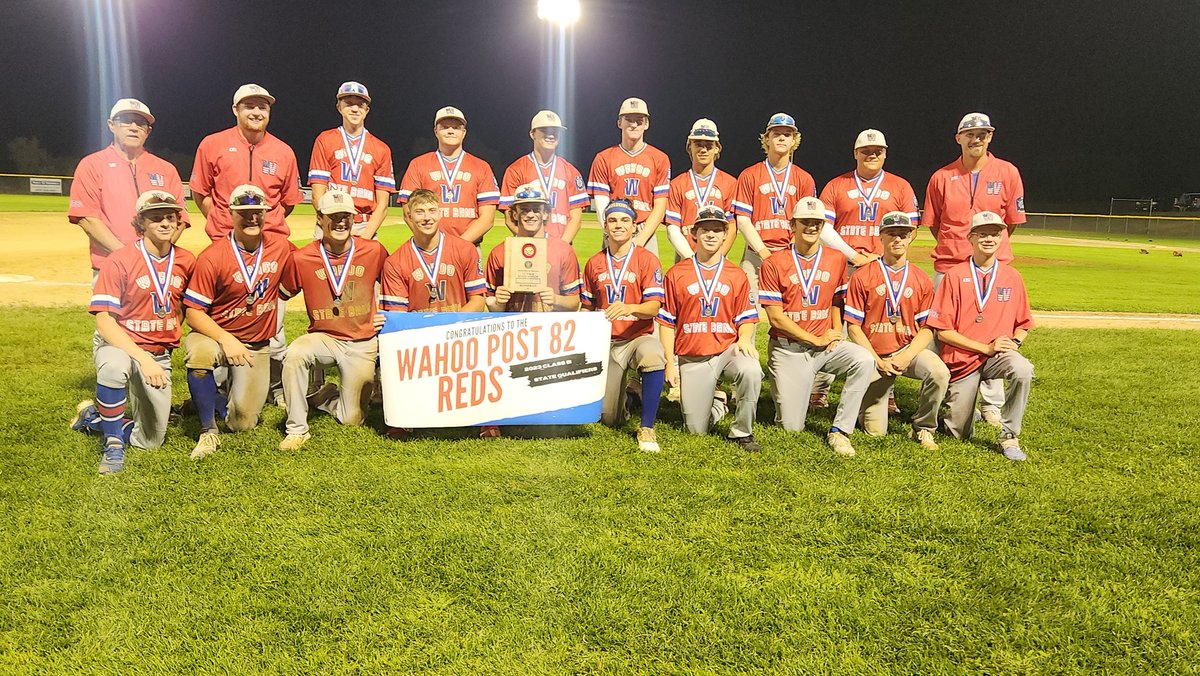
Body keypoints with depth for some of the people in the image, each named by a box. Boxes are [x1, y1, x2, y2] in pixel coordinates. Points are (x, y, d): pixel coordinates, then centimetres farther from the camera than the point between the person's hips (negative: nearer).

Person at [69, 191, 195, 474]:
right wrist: (143, 358, -30)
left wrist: (171, 336, 3)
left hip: (160, 354, 4)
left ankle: (92, 416, 34)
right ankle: (113, 445, -22)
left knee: (151, 441, 6)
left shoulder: (186, 261, -3)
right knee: (115, 365, -43)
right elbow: (104, 321, -20)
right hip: (118, 345, -4)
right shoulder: (118, 261, -16)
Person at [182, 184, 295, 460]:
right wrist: (226, 339, -28)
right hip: (216, 334, -3)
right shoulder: (212, 257, -16)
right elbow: (194, 312, -15)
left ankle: (247, 388, 34)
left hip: (257, 345, 3)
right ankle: (209, 431, -21)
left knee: (242, 422, -3)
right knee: (200, 352, -40)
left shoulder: (281, 247, -4)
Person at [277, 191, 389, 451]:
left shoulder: (374, 251, -7)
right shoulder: (301, 258, -7)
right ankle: (297, 429, -17)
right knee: (295, 353, -35)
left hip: (363, 344, 0)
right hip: (323, 338, 0)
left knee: (352, 419, 0)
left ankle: (324, 396, 37)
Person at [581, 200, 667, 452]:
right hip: (605, 342, 3)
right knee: (609, 419, 0)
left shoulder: (647, 260, -5)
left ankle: (647, 428, -26)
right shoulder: (594, 264, 8)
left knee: (653, 354, -42)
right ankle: (622, 392, 38)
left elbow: (654, 307, -14)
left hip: (638, 337, -3)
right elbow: (587, 308, 16)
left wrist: (629, 308, -34)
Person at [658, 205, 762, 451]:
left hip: (727, 349, 0)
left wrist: (744, 338, -15)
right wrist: (670, 364, -2)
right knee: (696, 430, 0)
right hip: (691, 359, 0)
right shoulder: (676, 274, 3)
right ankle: (718, 404, 36)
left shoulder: (737, 275, 6)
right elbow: (667, 322, 4)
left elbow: (746, 318, 7)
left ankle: (742, 432, -13)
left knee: (751, 370, -35)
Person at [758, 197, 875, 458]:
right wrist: (816, 340, -11)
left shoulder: (836, 259, 5)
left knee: (863, 360, -30)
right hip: (788, 349, -3)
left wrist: (836, 333, -2)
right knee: (792, 427, -4)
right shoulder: (774, 263, -7)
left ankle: (839, 431, -17)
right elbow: (776, 318, -9)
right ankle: (786, 391, 32)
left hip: (827, 344, 3)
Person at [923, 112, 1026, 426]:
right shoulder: (941, 177, 4)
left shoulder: (1007, 173, 3)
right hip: (948, 267, 1)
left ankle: (992, 405, 14)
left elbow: (1011, 222, 9)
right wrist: (955, 248, 9)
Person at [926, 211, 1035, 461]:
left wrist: (1014, 342, -9)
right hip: (962, 358, -2)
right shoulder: (955, 276, -5)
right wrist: (986, 347, -16)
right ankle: (959, 408, 37)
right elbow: (943, 331, -9)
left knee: (1023, 369, -34)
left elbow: (1023, 324, 14)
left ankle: (1009, 436, -15)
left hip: (998, 356, 2)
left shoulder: (1012, 278, 5)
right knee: (960, 434, -1)